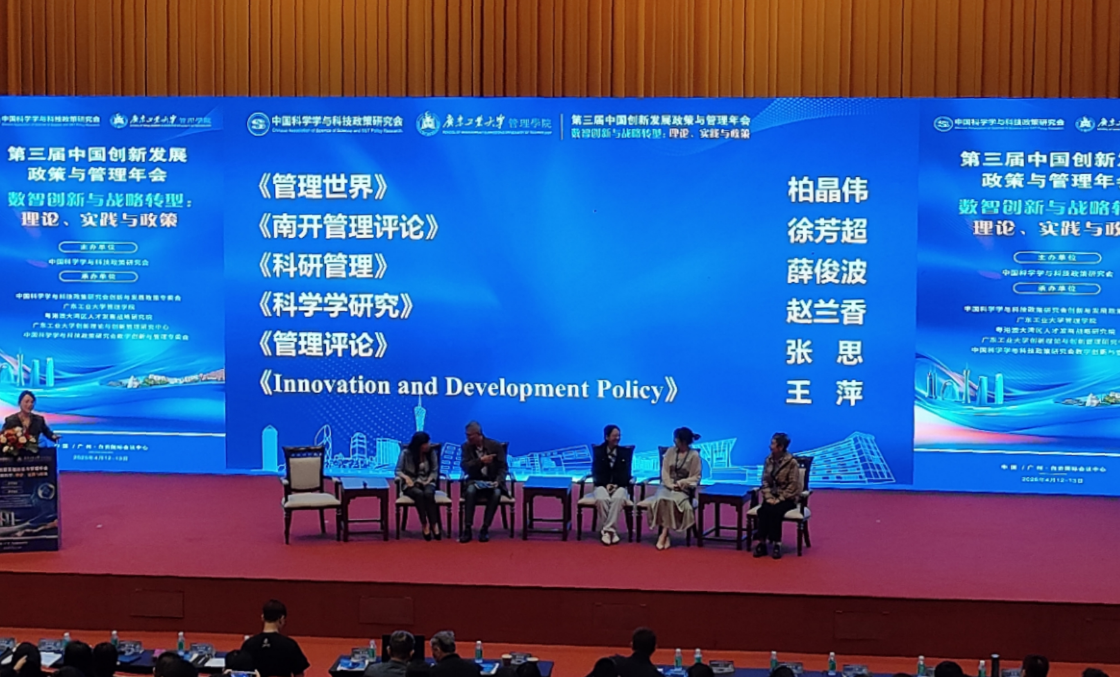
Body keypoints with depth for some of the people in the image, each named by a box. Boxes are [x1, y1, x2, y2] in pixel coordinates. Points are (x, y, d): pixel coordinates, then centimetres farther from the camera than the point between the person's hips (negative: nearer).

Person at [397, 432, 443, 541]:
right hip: (411, 484, -2)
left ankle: (434, 525, -33)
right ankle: (425, 525, -30)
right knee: (419, 494, -37)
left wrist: (429, 480, -14)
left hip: (427, 482, 2)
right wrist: (406, 477, -23)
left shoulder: (432, 452, 2)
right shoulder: (406, 453, -6)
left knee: (428, 493, -36)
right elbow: (398, 470, -4)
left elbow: (434, 470, 4)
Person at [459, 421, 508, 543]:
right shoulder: (466, 447, 0)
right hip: (475, 481, 1)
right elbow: (465, 467, -11)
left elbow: (503, 467, -4)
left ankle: (485, 529, -27)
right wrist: (480, 461, -25)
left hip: (492, 481, -1)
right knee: (470, 491, -34)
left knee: (496, 493, -35)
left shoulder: (496, 446, -4)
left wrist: (498, 481, -22)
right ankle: (467, 529, -31)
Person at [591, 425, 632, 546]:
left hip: (619, 486, 0)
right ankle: (611, 530, -25)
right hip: (602, 486, 0)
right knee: (601, 499, -36)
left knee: (618, 498, -36)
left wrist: (616, 485, -13)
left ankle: (607, 530, -31)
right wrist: (606, 484, -15)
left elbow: (626, 473, 5)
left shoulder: (625, 452, 10)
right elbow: (596, 472, 2)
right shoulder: (598, 451, 7)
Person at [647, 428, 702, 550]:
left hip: (684, 488, -3)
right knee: (661, 499, -31)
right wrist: (670, 484, -13)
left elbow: (695, 477, -4)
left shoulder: (694, 455, -3)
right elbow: (665, 471, 5)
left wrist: (680, 483, -18)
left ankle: (663, 534, -30)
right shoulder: (670, 451, 8)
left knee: (672, 501, -35)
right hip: (668, 485, 3)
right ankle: (666, 535, -32)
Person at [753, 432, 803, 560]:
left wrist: (779, 499, -18)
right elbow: (765, 481, 6)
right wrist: (768, 497, -10)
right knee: (763, 510, -27)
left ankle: (776, 544, -23)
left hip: (787, 498, -4)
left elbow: (793, 486, -13)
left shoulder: (792, 462, -12)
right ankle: (762, 543, -24)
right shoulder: (768, 460, 5)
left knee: (775, 511, -32)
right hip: (772, 496, 4)